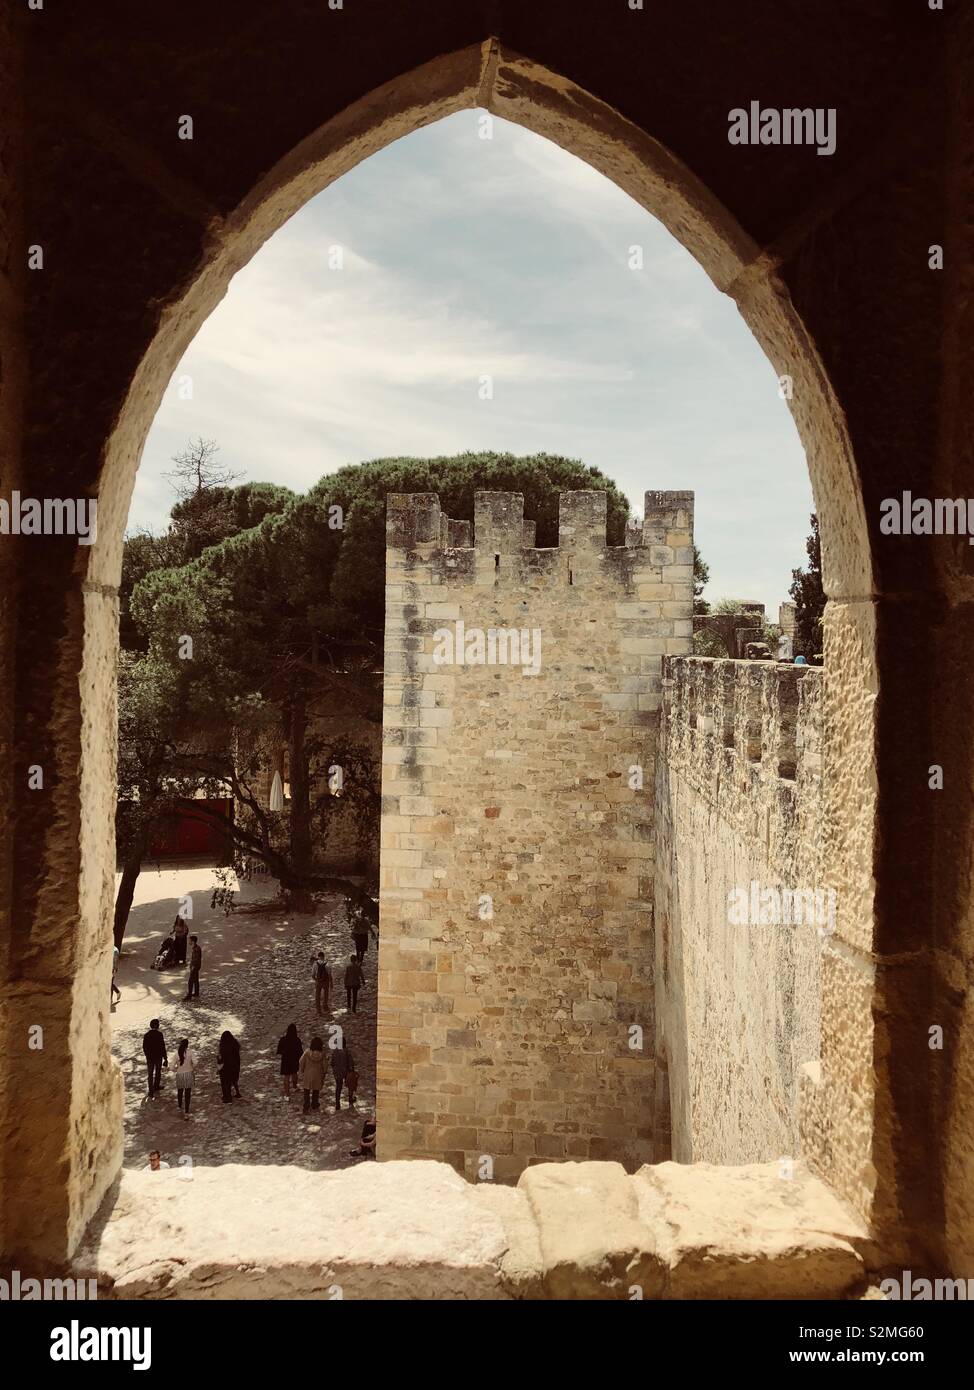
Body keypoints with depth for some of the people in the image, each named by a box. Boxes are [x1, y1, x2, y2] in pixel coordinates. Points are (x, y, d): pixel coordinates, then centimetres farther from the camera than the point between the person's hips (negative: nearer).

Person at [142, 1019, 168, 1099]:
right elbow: (162, 1047, -16)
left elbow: (144, 1047, 4)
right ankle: (156, 1086, 36)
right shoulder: (159, 1034, -18)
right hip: (158, 1056, -3)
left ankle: (151, 1091, 7)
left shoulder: (146, 1035, -5)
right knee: (158, 1072, 20)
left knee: (150, 1074, 9)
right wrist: (165, 1058, -8)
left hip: (149, 1057, 3)